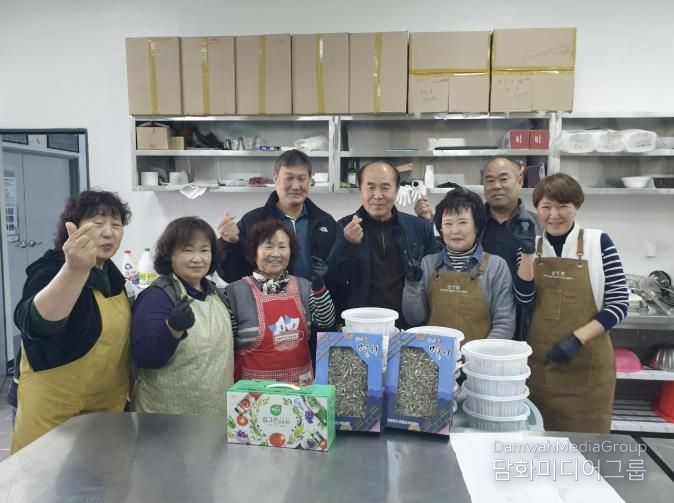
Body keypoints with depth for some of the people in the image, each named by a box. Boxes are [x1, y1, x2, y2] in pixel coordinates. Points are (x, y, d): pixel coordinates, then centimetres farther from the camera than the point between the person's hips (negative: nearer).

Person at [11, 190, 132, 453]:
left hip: (108, 406, 7)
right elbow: (37, 323, -43)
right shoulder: (51, 270, -20)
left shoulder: (110, 272, 1)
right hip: (55, 414, -7)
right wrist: (75, 269, -58)